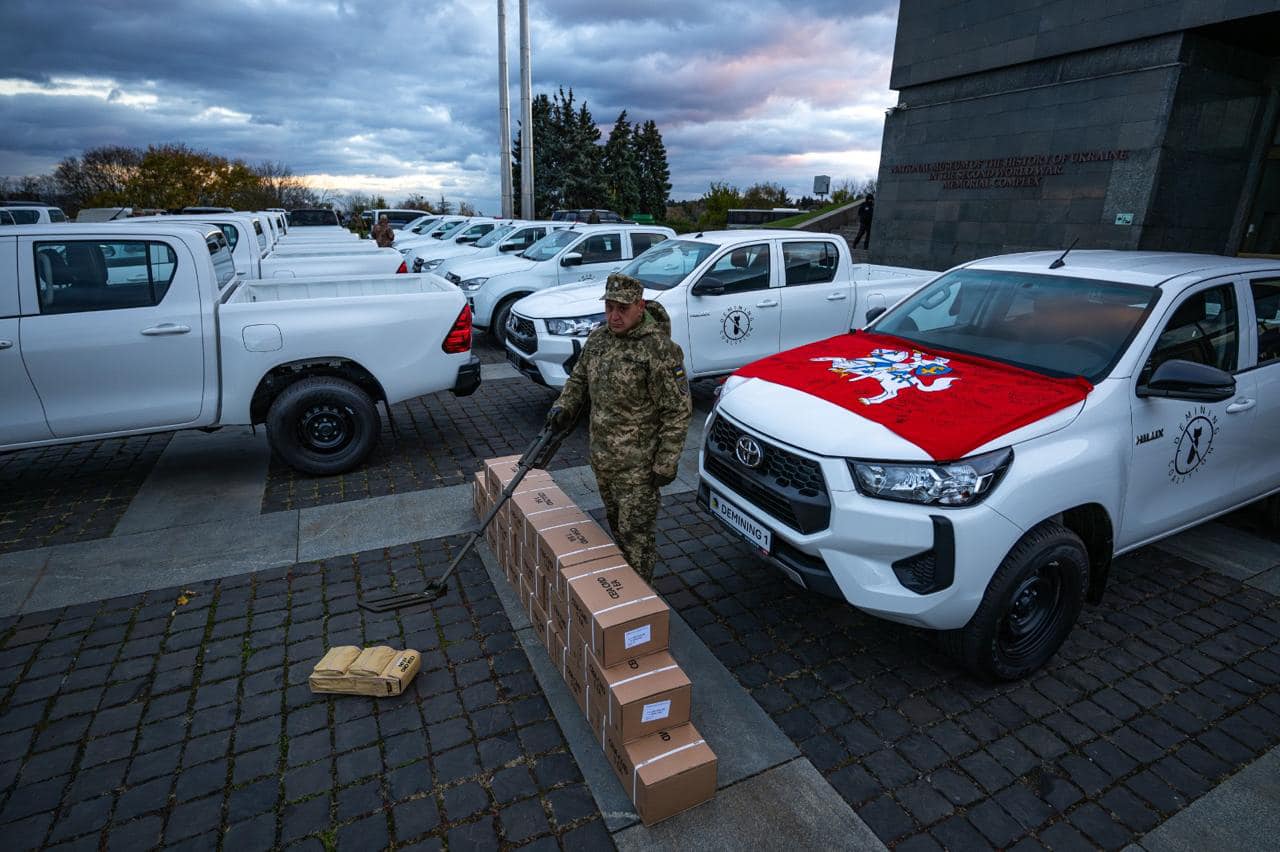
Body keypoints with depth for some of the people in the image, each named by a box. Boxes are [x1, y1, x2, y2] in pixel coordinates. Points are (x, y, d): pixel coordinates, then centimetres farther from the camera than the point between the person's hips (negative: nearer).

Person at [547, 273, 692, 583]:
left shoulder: (659, 349, -20)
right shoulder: (598, 338, 3)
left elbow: (678, 412, -18)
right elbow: (579, 379, 19)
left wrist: (666, 464, -18)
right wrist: (564, 406, -1)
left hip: (637, 464, -7)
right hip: (601, 456, 8)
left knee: (635, 533, 2)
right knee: (616, 524, 23)